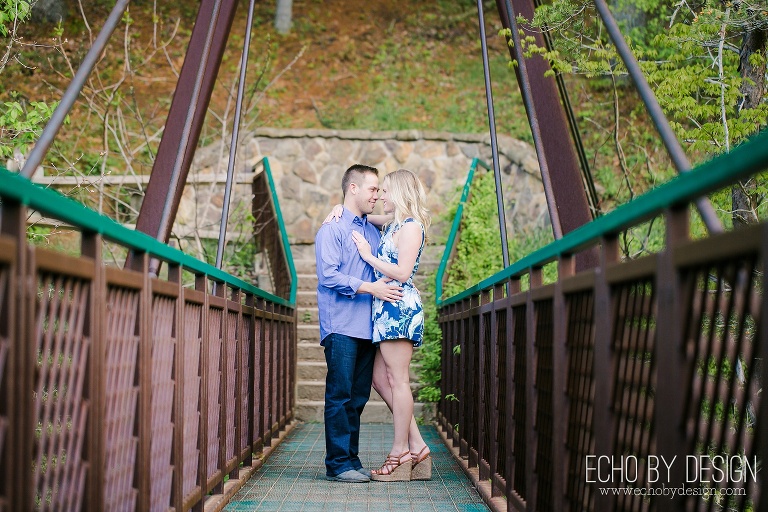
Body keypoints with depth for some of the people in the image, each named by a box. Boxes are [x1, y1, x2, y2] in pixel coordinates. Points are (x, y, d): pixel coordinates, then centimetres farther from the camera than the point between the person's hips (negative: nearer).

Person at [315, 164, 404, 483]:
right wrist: (369, 288, -16)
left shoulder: (373, 232, 20)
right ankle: (338, 463, -2)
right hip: (341, 327, -7)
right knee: (340, 395, -6)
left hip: (367, 327, 7)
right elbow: (328, 276, -11)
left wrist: (389, 288, 4)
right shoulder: (332, 228, -1)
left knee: (358, 397, 8)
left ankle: (351, 459, 13)